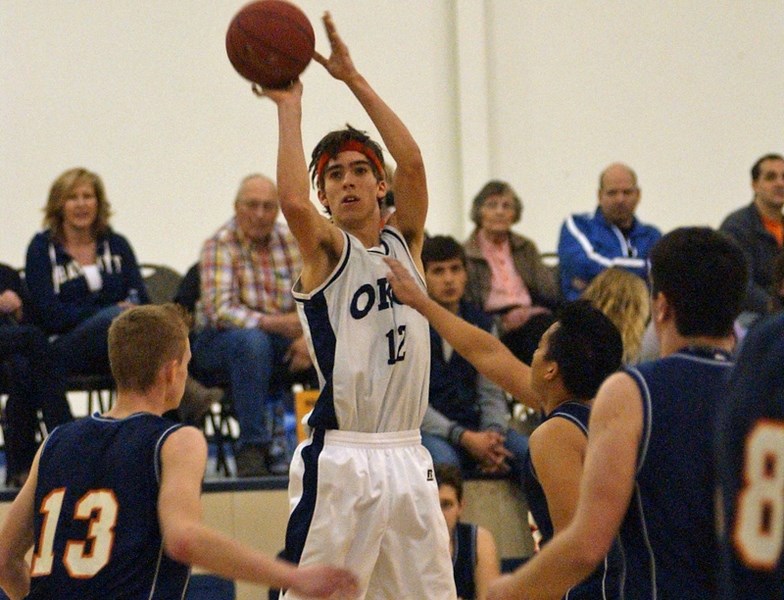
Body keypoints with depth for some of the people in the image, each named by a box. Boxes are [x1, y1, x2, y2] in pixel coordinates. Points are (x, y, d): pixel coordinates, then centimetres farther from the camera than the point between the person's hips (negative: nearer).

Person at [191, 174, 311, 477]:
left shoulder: (291, 241, 3)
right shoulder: (220, 245, -12)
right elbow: (221, 310, -24)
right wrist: (275, 323, -37)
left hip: (281, 338, 5)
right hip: (217, 341, -5)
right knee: (251, 341, -39)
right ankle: (252, 449, -33)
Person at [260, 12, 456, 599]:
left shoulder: (404, 240, 11)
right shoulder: (327, 249, -1)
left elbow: (412, 162, -6)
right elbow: (293, 202, -24)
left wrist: (354, 78, -8)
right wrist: (289, 105, -14)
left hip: (407, 457, 5)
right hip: (340, 459, -5)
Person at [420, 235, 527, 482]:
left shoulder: (481, 322, 13)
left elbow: (491, 392, 11)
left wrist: (492, 434, -12)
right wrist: (464, 438, -20)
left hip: (473, 428, 5)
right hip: (427, 431, -5)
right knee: (444, 461, -39)